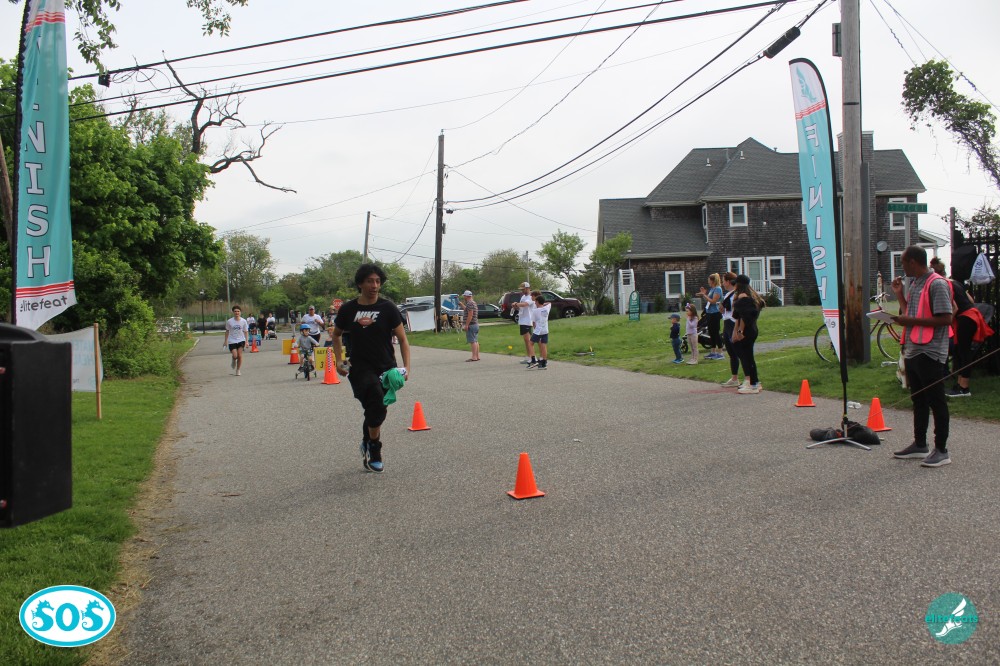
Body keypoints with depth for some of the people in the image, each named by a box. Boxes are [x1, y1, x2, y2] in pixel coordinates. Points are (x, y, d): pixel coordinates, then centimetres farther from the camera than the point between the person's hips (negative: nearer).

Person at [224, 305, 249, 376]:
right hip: (232, 341, -1)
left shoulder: (243, 321, -3)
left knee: (240, 355, -6)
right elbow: (227, 331, 6)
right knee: (235, 356, -11)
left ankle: (238, 370, 9)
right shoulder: (229, 321, -5)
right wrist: (226, 341, 5)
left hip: (241, 340, 1)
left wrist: (246, 341, -4)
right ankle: (234, 361, 26)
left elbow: (246, 331, 2)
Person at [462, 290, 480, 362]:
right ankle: (477, 356, 15)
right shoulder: (474, 303, 17)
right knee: (476, 341, 12)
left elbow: (470, 315, -22)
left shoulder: (470, 303, -15)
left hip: (471, 325, -10)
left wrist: (466, 325, -22)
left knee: (473, 341, -11)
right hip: (476, 324, 10)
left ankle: (474, 357, -13)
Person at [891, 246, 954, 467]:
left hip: (930, 353, -9)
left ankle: (942, 450, 6)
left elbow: (946, 319, -19)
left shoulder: (937, 284, -13)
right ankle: (919, 445, 25)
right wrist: (899, 294, 13)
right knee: (918, 400, 15)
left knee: (936, 401, -1)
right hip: (913, 351, 9)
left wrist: (911, 321, -20)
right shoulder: (915, 285, 16)